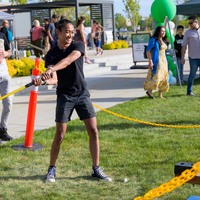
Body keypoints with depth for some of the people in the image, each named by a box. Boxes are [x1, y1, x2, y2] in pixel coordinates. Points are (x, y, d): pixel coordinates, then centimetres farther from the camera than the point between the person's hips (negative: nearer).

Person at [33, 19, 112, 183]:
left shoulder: (79, 46, -3)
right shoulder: (51, 54, -1)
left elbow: (68, 60, -25)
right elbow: (54, 79, -13)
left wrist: (51, 69, -42)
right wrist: (43, 80, -36)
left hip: (82, 94, 1)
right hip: (65, 96, -1)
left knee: (93, 132, -3)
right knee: (60, 135, -2)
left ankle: (96, 169, 10)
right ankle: (52, 169, 17)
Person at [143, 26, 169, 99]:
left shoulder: (164, 41, 11)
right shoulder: (153, 40, -11)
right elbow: (148, 51, -14)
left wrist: (165, 62, 17)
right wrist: (150, 62, -21)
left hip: (163, 62, 8)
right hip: (156, 62, -8)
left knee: (163, 78, 5)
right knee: (156, 77, -12)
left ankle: (160, 94, 11)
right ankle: (149, 91, 7)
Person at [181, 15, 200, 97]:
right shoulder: (188, 33, -1)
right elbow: (184, 46, -1)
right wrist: (182, 58, -7)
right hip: (193, 57, -3)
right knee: (192, 75, 2)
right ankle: (189, 91, 13)